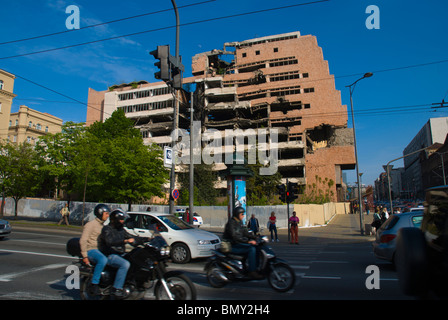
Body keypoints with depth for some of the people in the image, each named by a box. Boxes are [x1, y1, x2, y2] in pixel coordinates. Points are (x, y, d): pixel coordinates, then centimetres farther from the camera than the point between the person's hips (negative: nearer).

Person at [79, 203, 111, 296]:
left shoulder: (102, 226, 21)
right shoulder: (91, 224, -7)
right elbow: (83, 240, -15)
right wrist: (84, 256, -19)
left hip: (99, 250, 9)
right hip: (91, 250, -9)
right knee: (103, 260, -38)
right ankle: (94, 284, -29)